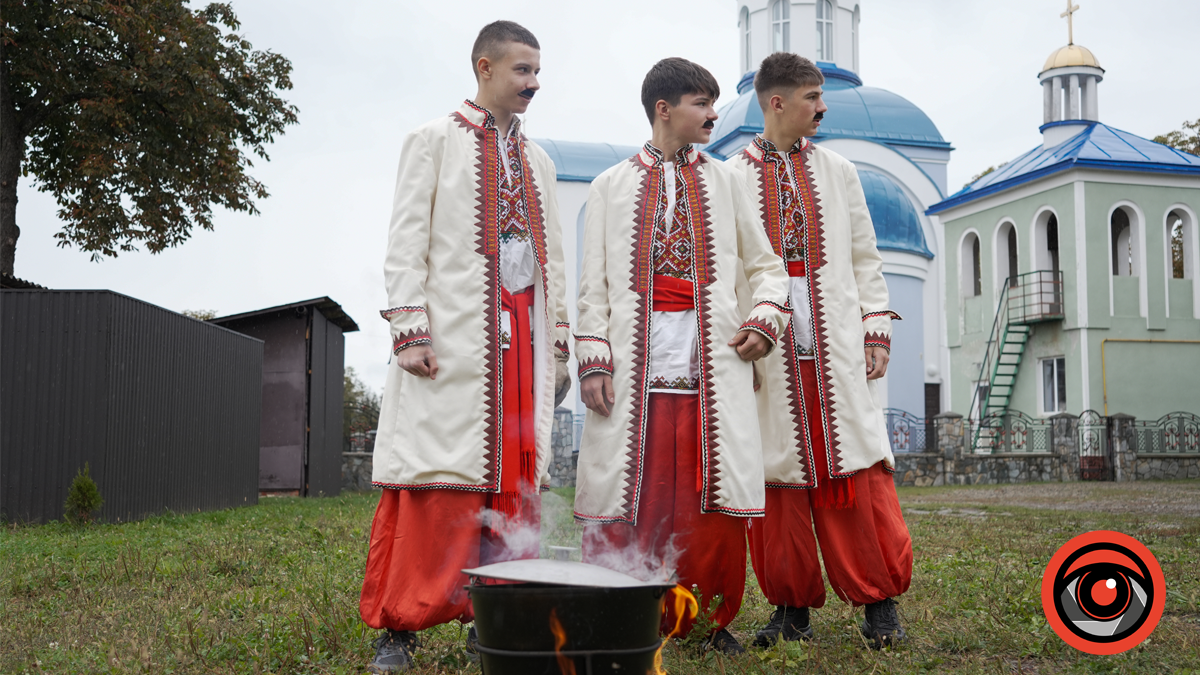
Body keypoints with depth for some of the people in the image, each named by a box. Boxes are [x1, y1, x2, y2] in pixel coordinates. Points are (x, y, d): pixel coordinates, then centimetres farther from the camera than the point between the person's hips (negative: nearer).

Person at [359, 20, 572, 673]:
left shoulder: (538, 160, 22)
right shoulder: (434, 140, 6)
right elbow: (405, 242, -2)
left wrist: (557, 344, 14)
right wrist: (410, 331, -12)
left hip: (522, 338, 5)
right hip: (452, 337, -5)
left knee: (513, 479, 2)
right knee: (438, 478, -8)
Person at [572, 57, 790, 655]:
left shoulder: (724, 181, 16)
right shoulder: (611, 186, 12)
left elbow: (765, 264, 19)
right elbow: (594, 286, 8)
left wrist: (766, 320, 1)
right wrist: (593, 360, -3)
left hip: (713, 366, 1)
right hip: (635, 370, -1)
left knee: (714, 502, 0)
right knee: (628, 502, -3)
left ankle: (714, 621, 14)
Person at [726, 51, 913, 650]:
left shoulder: (837, 171, 14)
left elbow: (865, 259, 14)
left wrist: (876, 331, 5)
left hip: (837, 350, 2)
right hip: (768, 351, -1)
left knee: (857, 470, -3)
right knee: (779, 475, 0)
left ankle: (878, 601, 9)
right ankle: (792, 607, 13)